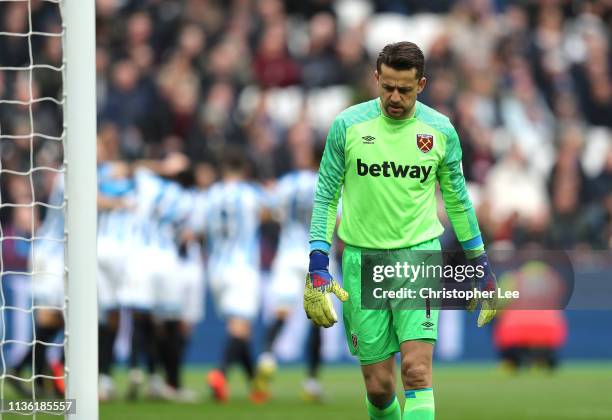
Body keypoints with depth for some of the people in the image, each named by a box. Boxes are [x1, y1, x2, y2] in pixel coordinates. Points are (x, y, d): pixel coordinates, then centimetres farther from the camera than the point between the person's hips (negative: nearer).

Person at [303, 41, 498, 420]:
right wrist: (318, 268, -4)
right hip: (362, 260, 0)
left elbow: (457, 200, 12)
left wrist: (482, 265, 15)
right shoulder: (348, 126, -3)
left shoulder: (441, 130, 0)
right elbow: (326, 196, 3)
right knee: (378, 386, 1)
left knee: (417, 370, -17)